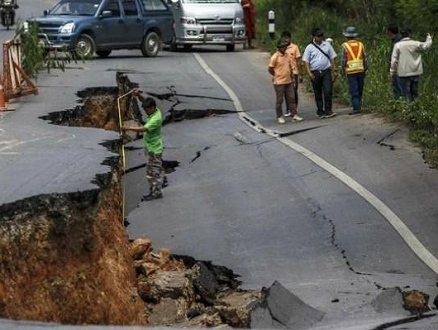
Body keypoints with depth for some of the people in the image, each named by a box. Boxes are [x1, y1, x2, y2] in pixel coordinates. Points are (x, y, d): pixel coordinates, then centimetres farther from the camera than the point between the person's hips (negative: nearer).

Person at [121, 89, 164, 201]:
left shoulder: (156, 118, -26)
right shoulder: (154, 110, 2)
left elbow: (144, 129, -35)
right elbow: (144, 100, 9)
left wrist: (128, 128, -34)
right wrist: (138, 94, -12)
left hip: (154, 149, -10)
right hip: (150, 147, 10)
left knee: (153, 171, -1)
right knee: (156, 171, 16)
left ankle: (156, 193, 7)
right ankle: (157, 191, 24)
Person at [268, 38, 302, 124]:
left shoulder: (287, 55, 7)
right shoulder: (275, 57, -13)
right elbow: (270, 69, -10)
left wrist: (292, 77, 12)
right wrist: (276, 76, 2)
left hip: (289, 81, 6)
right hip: (279, 82, -6)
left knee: (291, 98, 8)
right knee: (279, 100, 3)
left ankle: (294, 115, 13)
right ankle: (279, 117, 12)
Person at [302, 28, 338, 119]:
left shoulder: (327, 45, 8)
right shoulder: (309, 47, 2)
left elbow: (332, 58, 11)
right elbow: (306, 61, -1)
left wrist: (334, 70, 6)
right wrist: (309, 73, -11)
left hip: (326, 71, 1)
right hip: (315, 73, -1)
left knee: (328, 91, -11)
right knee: (318, 94, 7)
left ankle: (328, 111, -5)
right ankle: (320, 112, 16)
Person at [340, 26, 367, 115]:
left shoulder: (345, 45, -5)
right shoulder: (360, 44, 5)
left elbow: (343, 59, -4)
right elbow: (365, 58, 7)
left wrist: (343, 70, 8)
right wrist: (365, 69, 16)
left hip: (351, 71, -3)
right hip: (361, 70, 3)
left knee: (354, 91, -4)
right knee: (360, 90, 14)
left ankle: (356, 108, -10)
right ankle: (358, 106, 19)